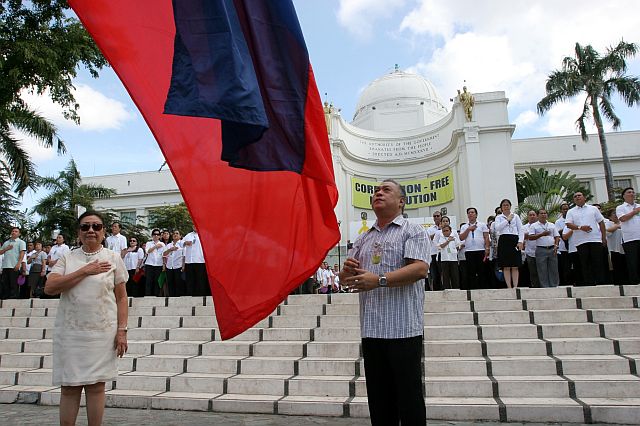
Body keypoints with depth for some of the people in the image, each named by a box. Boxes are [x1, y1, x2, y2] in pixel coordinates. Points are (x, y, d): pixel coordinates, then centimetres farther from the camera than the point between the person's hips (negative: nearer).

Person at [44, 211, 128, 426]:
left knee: (96, 386, 4)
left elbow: (121, 297, 3)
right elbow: (49, 288, -7)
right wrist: (84, 271, -12)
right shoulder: (67, 257, 7)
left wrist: (122, 331, -4)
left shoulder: (113, 258, 4)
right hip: (69, 332, 1)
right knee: (69, 387, 6)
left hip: (102, 332, -1)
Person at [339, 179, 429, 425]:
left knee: (408, 395, 2)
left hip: (403, 328, -5)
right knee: (378, 398, 12)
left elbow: (420, 268, -15)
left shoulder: (413, 232, 1)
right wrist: (346, 272, -6)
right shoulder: (363, 239, 19)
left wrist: (380, 280, -23)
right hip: (371, 329, 6)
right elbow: (345, 278, 18)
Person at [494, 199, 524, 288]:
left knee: (515, 267, -2)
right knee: (506, 267, -2)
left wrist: (520, 241, -4)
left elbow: (521, 230, 8)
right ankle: (509, 287, 1)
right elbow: (497, 228, -6)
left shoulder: (515, 216, 14)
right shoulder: (499, 217, 13)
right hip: (504, 241, 0)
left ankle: (515, 286, 0)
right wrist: (507, 220, -5)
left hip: (514, 241, 1)